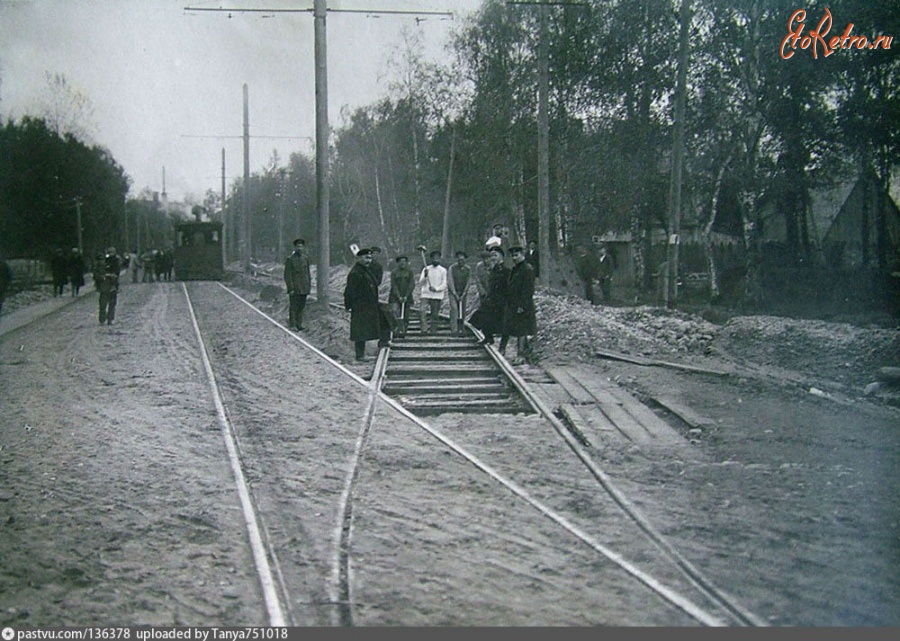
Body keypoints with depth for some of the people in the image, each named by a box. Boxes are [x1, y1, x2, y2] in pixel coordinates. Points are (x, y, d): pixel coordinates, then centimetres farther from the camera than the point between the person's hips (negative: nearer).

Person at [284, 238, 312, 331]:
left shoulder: (305, 258, 10)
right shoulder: (290, 259, -6)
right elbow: (287, 275, -9)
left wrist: (309, 284, 12)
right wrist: (290, 288, -14)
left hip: (304, 288, 5)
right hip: (294, 288, -5)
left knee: (301, 306, 8)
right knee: (293, 307, -3)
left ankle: (299, 324, 15)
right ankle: (292, 325, 2)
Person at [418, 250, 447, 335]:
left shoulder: (443, 270, 4)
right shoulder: (426, 269, 7)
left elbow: (444, 285, 0)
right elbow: (420, 283, 3)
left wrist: (436, 289, -17)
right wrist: (425, 276, -16)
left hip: (437, 295, 0)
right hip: (425, 294, 1)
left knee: (434, 315, 0)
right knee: (422, 311, -20)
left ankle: (433, 331, 6)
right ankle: (424, 329, -21)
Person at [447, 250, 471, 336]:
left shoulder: (468, 269, -1)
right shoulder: (452, 268, -8)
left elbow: (468, 282, -1)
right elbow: (450, 282, -9)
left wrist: (463, 294, -8)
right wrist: (455, 294, -14)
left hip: (463, 293, 3)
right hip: (453, 292, -3)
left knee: (462, 311, 0)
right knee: (454, 308, -17)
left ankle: (460, 329, 7)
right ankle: (454, 329, -22)